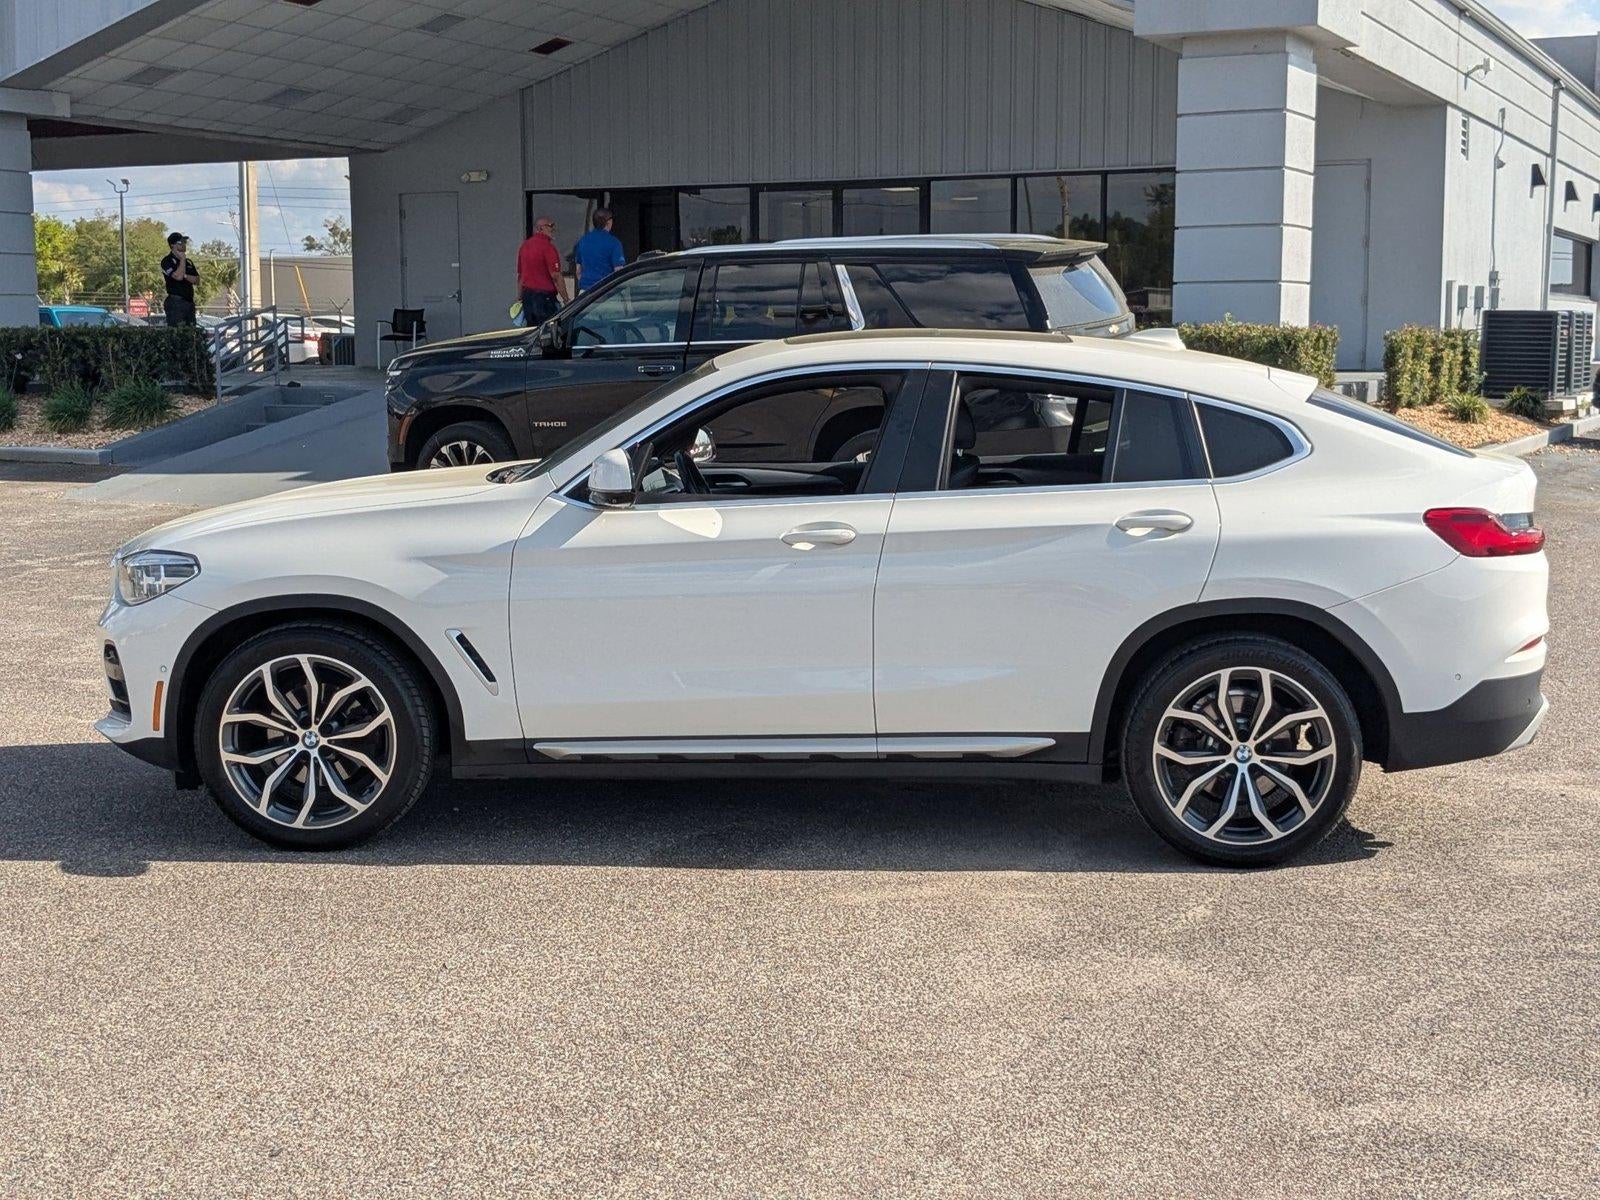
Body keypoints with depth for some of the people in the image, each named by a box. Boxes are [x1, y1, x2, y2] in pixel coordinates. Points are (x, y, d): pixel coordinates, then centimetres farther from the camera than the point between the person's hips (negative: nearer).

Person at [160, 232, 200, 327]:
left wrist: (185, 276, -8)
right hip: (175, 302, -7)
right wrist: (182, 259, -7)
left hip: (189, 301, 7)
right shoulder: (167, 261, -4)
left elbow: (197, 280, 11)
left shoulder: (188, 262, 19)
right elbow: (178, 276, -19)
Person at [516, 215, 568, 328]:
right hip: (544, 296, -8)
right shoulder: (548, 247, -13)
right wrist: (566, 300, -12)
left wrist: (521, 297, 25)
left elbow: (519, 275, 17)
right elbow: (556, 277, -16)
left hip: (527, 294, 8)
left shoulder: (525, 246, 12)